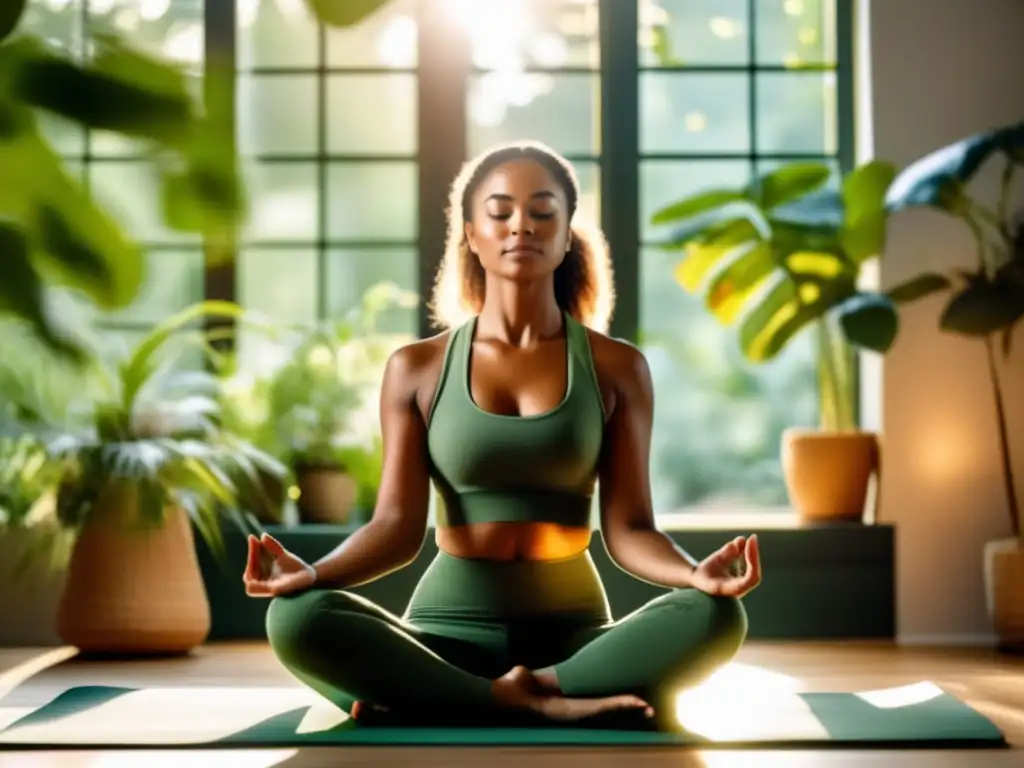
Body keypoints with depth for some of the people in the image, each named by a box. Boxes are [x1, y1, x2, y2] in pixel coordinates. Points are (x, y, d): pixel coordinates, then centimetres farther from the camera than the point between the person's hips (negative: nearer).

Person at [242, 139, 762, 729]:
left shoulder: (616, 367, 5)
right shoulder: (417, 369, 6)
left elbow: (627, 529, 0)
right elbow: (397, 526, -1)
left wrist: (696, 574, -23)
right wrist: (312, 573, -22)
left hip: (573, 636, 1)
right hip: (448, 632, -1)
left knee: (715, 616, -30)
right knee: (297, 618, -29)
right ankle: (538, 706, -28)